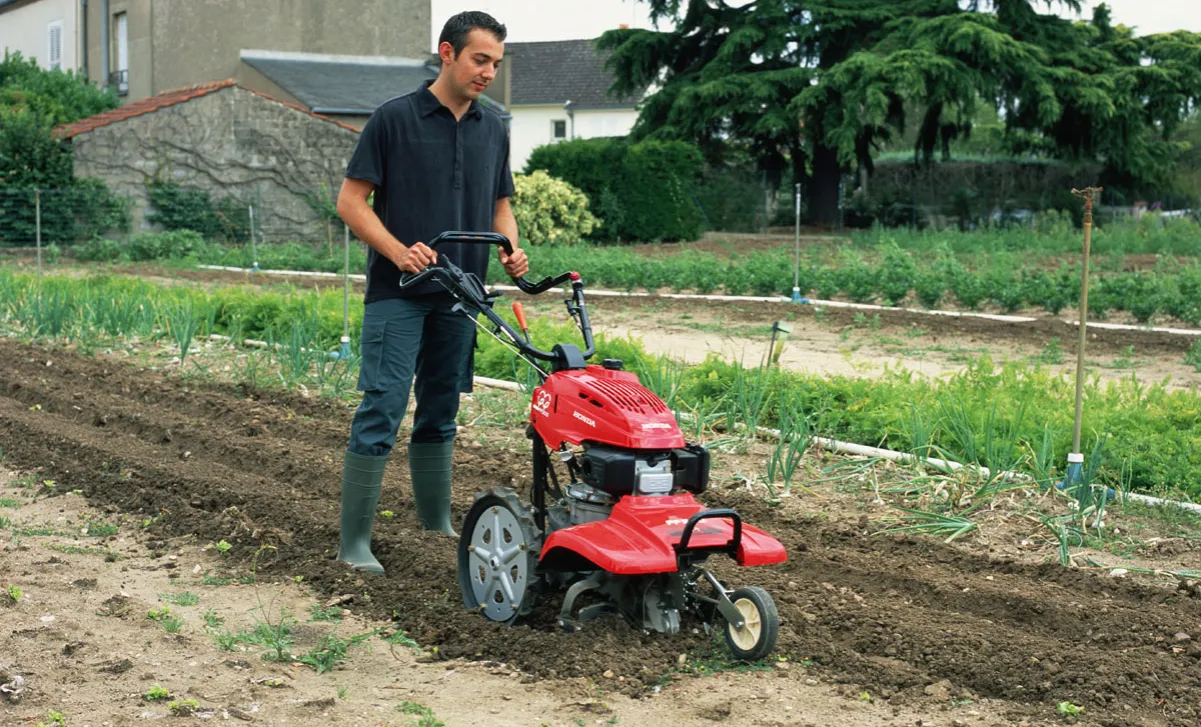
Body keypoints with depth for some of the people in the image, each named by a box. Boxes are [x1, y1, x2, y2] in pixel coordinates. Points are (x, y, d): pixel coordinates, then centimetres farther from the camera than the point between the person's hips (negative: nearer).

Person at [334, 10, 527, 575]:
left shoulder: (492, 130, 10)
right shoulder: (393, 119, -7)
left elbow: (500, 206, 18)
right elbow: (351, 201, -7)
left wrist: (510, 251, -3)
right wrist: (399, 252, -20)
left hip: (458, 297, 6)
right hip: (397, 295, -6)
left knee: (440, 414, 14)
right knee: (381, 413, -8)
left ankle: (436, 523, 24)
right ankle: (353, 541, -4)